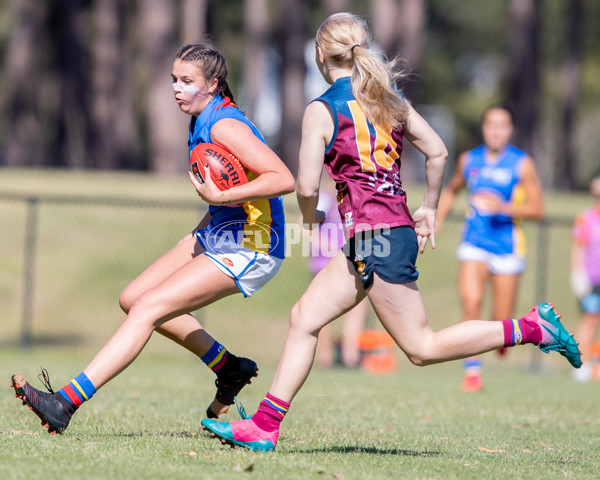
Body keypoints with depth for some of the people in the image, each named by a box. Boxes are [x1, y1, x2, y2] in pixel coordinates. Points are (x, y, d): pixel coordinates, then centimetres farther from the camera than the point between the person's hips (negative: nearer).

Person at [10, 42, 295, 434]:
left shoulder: (224, 125, -20)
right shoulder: (203, 121, 9)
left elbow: (284, 180, -29)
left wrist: (220, 196, -31)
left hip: (249, 250, -10)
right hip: (218, 236, 10)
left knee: (148, 308, -18)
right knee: (134, 298, 11)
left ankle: (66, 403, -23)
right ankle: (230, 369, 21)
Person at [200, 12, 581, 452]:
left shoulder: (322, 111, -9)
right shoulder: (388, 100, 12)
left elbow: (307, 187, -11)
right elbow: (438, 152, 10)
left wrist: (311, 218, 10)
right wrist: (428, 209, 22)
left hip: (375, 237, -9)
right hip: (399, 230, 9)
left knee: (423, 347, -2)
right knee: (304, 318, 9)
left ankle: (532, 328, -4)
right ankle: (264, 425, 7)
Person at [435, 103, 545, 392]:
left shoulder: (522, 164, -2)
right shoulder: (468, 160, 7)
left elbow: (537, 209, -6)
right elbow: (451, 190, 26)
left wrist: (504, 207, -21)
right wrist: (436, 220, 12)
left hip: (507, 247, -1)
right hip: (474, 244, 1)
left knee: (501, 322, 1)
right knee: (471, 302, -21)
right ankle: (472, 371, -17)